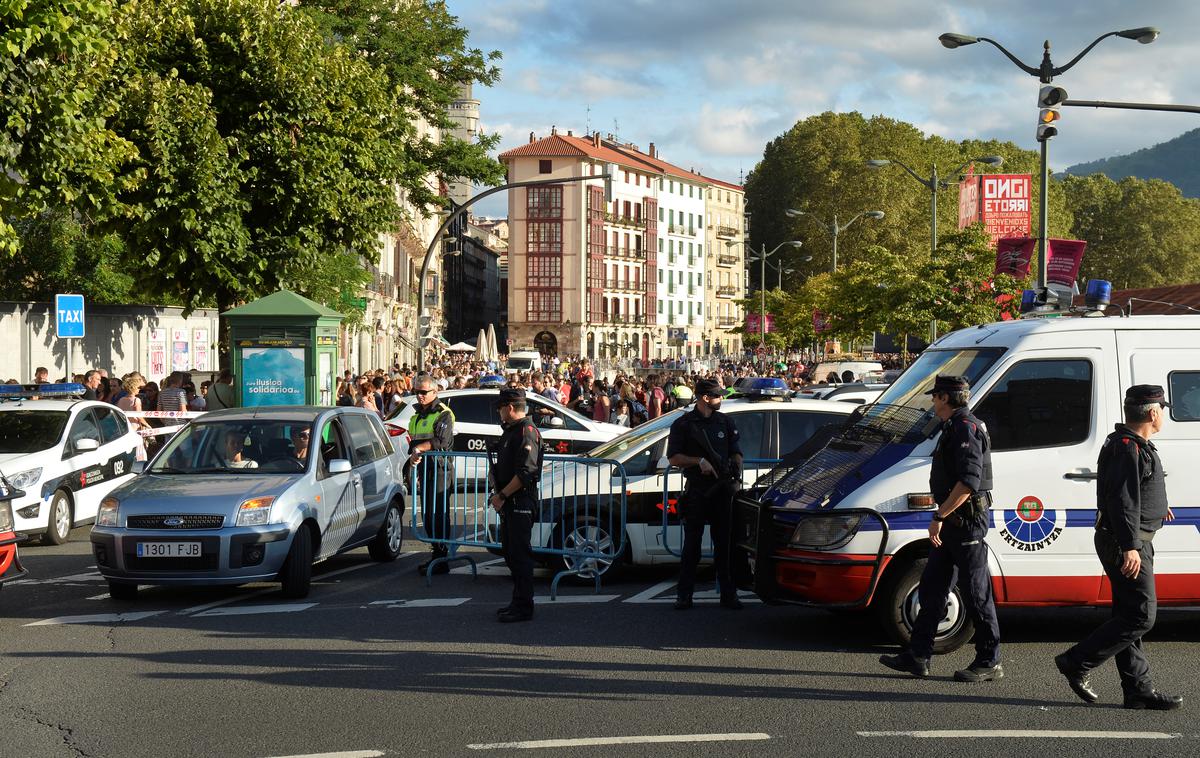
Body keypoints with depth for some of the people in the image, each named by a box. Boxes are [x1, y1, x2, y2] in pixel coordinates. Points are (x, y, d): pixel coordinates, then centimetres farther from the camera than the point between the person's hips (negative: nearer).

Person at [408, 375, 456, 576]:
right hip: (424, 469, 9)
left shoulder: (443, 414, -7)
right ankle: (435, 556, 18)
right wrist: (413, 456, 12)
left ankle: (441, 560, -7)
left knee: (438, 515, -9)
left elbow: (441, 441, -20)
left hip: (440, 469, -9)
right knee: (427, 515, 10)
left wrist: (419, 448, -22)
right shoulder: (417, 415, 20)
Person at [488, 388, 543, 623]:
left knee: (520, 554, -8)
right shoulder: (511, 431, 18)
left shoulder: (526, 432, -13)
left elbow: (525, 472, -22)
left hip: (521, 502, -10)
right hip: (509, 503, 10)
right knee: (511, 553, 14)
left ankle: (523, 607, -6)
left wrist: (502, 496, -19)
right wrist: (498, 494, 10)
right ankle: (518, 601, 22)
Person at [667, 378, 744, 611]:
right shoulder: (683, 424, -1)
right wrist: (699, 461, -17)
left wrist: (736, 478, 1)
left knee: (724, 543, 5)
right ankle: (684, 595, 5)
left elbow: (736, 454, 16)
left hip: (722, 489, 3)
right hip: (696, 490, -3)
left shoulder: (725, 422, 12)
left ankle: (728, 594, 9)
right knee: (692, 544, 0)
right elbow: (674, 458, -5)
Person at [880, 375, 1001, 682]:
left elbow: (969, 481, -26)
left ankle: (989, 662, 3)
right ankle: (917, 656, 13)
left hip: (967, 520, -11)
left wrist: (939, 516, -24)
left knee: (975, 593, -4)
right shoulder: (954, 428, 17)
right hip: (953, 522, 11)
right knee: (931, 587, 10)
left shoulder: (966, 429, -16)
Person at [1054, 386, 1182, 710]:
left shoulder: (1133, 446, 17)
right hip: (1127, 544, -11)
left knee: (1129, 616, 10)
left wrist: (1154, 509, 48)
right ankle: (1077, 663, -6)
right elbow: (1122, 500, -24)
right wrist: (1130, 546, -29)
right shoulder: (1128, 448, -16)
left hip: (1129, 544, 11)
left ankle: (1138, 690, 13)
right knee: (1141, 616, -10)